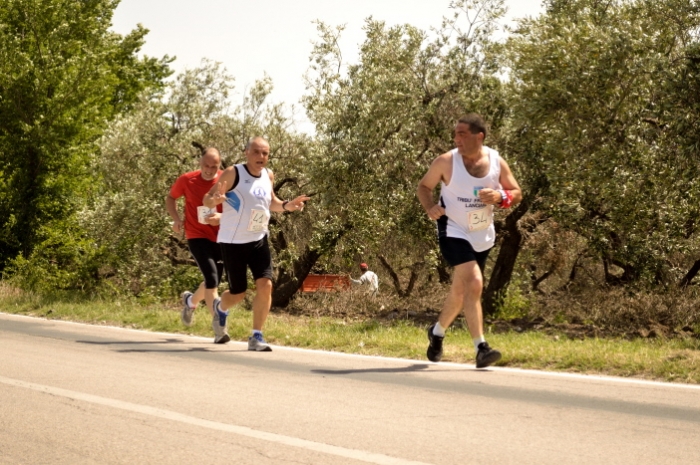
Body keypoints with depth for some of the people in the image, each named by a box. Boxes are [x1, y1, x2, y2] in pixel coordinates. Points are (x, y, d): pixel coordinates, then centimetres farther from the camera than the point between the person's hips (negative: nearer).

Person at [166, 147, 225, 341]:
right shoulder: (187, 180, -6)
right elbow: (170, 198, 12)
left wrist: (221, 216, -23)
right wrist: (176, 219, -5)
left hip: (220, 238, 3)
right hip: (197, 236, -3)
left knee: (213, 282, 16)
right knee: (211, 277, -20)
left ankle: (191, 300, 49)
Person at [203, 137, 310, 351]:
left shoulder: (268, 176, 4)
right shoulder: (233, 173, -13)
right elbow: (207, 199, -14)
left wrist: (287, 205, 1)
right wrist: (215, 199, -38)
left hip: (258, 240, 4)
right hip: (233, 242, -4)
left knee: (265, 285, -14)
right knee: (238, 293, 5)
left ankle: (256, 337, -3)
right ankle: (220, 308, 43)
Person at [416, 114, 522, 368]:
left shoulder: (497, 162, -4)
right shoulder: (446, 161, -12)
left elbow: (517, 193, 3)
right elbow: (423, 187, 1)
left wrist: (500, 197, -18)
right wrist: (430, 207, -18)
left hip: (482, 236, 5)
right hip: (454, 232, -5)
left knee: (460, 291, 17)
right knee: (474, 284, -23)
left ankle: (437, 332, 43)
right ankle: (481, 349, -24)